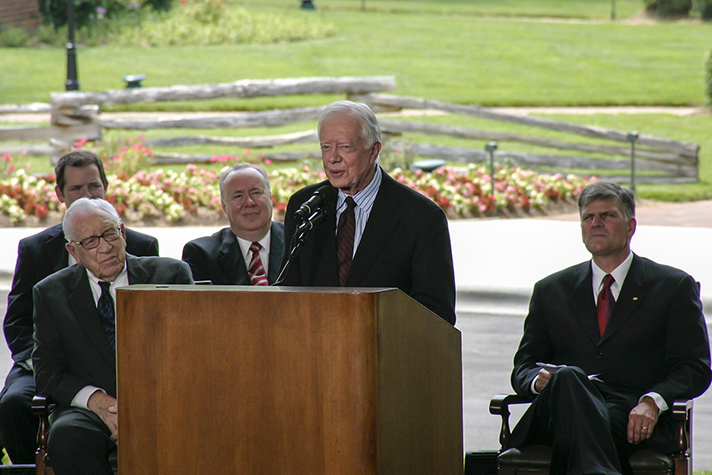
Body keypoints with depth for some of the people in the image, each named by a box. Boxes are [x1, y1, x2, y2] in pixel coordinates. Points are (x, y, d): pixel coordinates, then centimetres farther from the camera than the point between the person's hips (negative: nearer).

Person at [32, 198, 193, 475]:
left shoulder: (171, 275, 9)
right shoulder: (51, 293, 12)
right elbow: (47, 373, 8)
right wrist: (96, 399, -13)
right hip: (89, 411, 2)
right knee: (66, 437, -34)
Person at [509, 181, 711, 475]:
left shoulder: (675, 287, 15)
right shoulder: (551, 291, 24)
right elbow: (524, 366, 21)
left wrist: (653, 401, -14)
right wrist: (539, 380, -6)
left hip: (633, 420, -2)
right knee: (567, 377, -38)